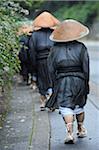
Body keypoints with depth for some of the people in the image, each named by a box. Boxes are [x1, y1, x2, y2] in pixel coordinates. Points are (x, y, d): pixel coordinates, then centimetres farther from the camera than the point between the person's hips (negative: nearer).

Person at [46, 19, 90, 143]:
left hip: (62, 81, -1)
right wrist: (86, 84, 5)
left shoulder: (55, 49, 1)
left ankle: (70, 133, -18)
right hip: (79, 80, 1)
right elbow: (86, 68, -4)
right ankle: (81, 130, 32)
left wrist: (54, 85, 7)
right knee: (79, 105, 19)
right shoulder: (81, 47, -2)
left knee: (66, 106, -2)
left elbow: (51, 68, 0)